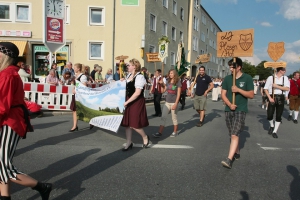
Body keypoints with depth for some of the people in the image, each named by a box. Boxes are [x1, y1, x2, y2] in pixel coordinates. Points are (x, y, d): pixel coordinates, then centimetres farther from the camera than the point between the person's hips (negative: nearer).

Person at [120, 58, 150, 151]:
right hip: (129, 101, 9)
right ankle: (129, 143, 25)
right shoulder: (129, 75, 10)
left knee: (134, 124, -5)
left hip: (137, 102, -8)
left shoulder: (139, 77, -17)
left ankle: (145, 137, 22)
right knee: (127, 123, 10)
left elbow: (137, 93, -22)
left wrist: (127, 102, -19)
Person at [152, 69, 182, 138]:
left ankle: (175, 132, 20)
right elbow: (163, 90, 13)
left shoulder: (178, 82, -7)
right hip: (167, 102, 5)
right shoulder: (168, 82, 8)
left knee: (174, 118, 6)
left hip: (174, 102, -5)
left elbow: (178, 94, -12)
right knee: (163, 117, 1)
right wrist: (162, 84, 0)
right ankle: (160, 132, 2)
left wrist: (175, 104, -18)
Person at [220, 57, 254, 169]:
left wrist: (238, 90, -16)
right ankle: (237, 152, 34)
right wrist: (229, 104, -13)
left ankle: (229, 159, -16)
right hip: (228, 110, 4)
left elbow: (251, 95, -3)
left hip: (241, 110, -4)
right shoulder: (227, 78, 5)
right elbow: (223, 94, 4)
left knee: (234, 135, -14)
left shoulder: (247, 78, -3)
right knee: (232, 134, 14)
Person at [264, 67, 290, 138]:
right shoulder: (271, 77, -3)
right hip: (272, 98, -2)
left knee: (278, 116, 4)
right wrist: (270, 98, -11)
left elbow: (287, 88, -5)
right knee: (269, 115, -3)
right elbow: (266, 89, -2)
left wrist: (277, 86, -15)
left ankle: (275, 131, 17)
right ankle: (271, 126, 28)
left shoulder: (285, 78, 6)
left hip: (281, 98, 2)